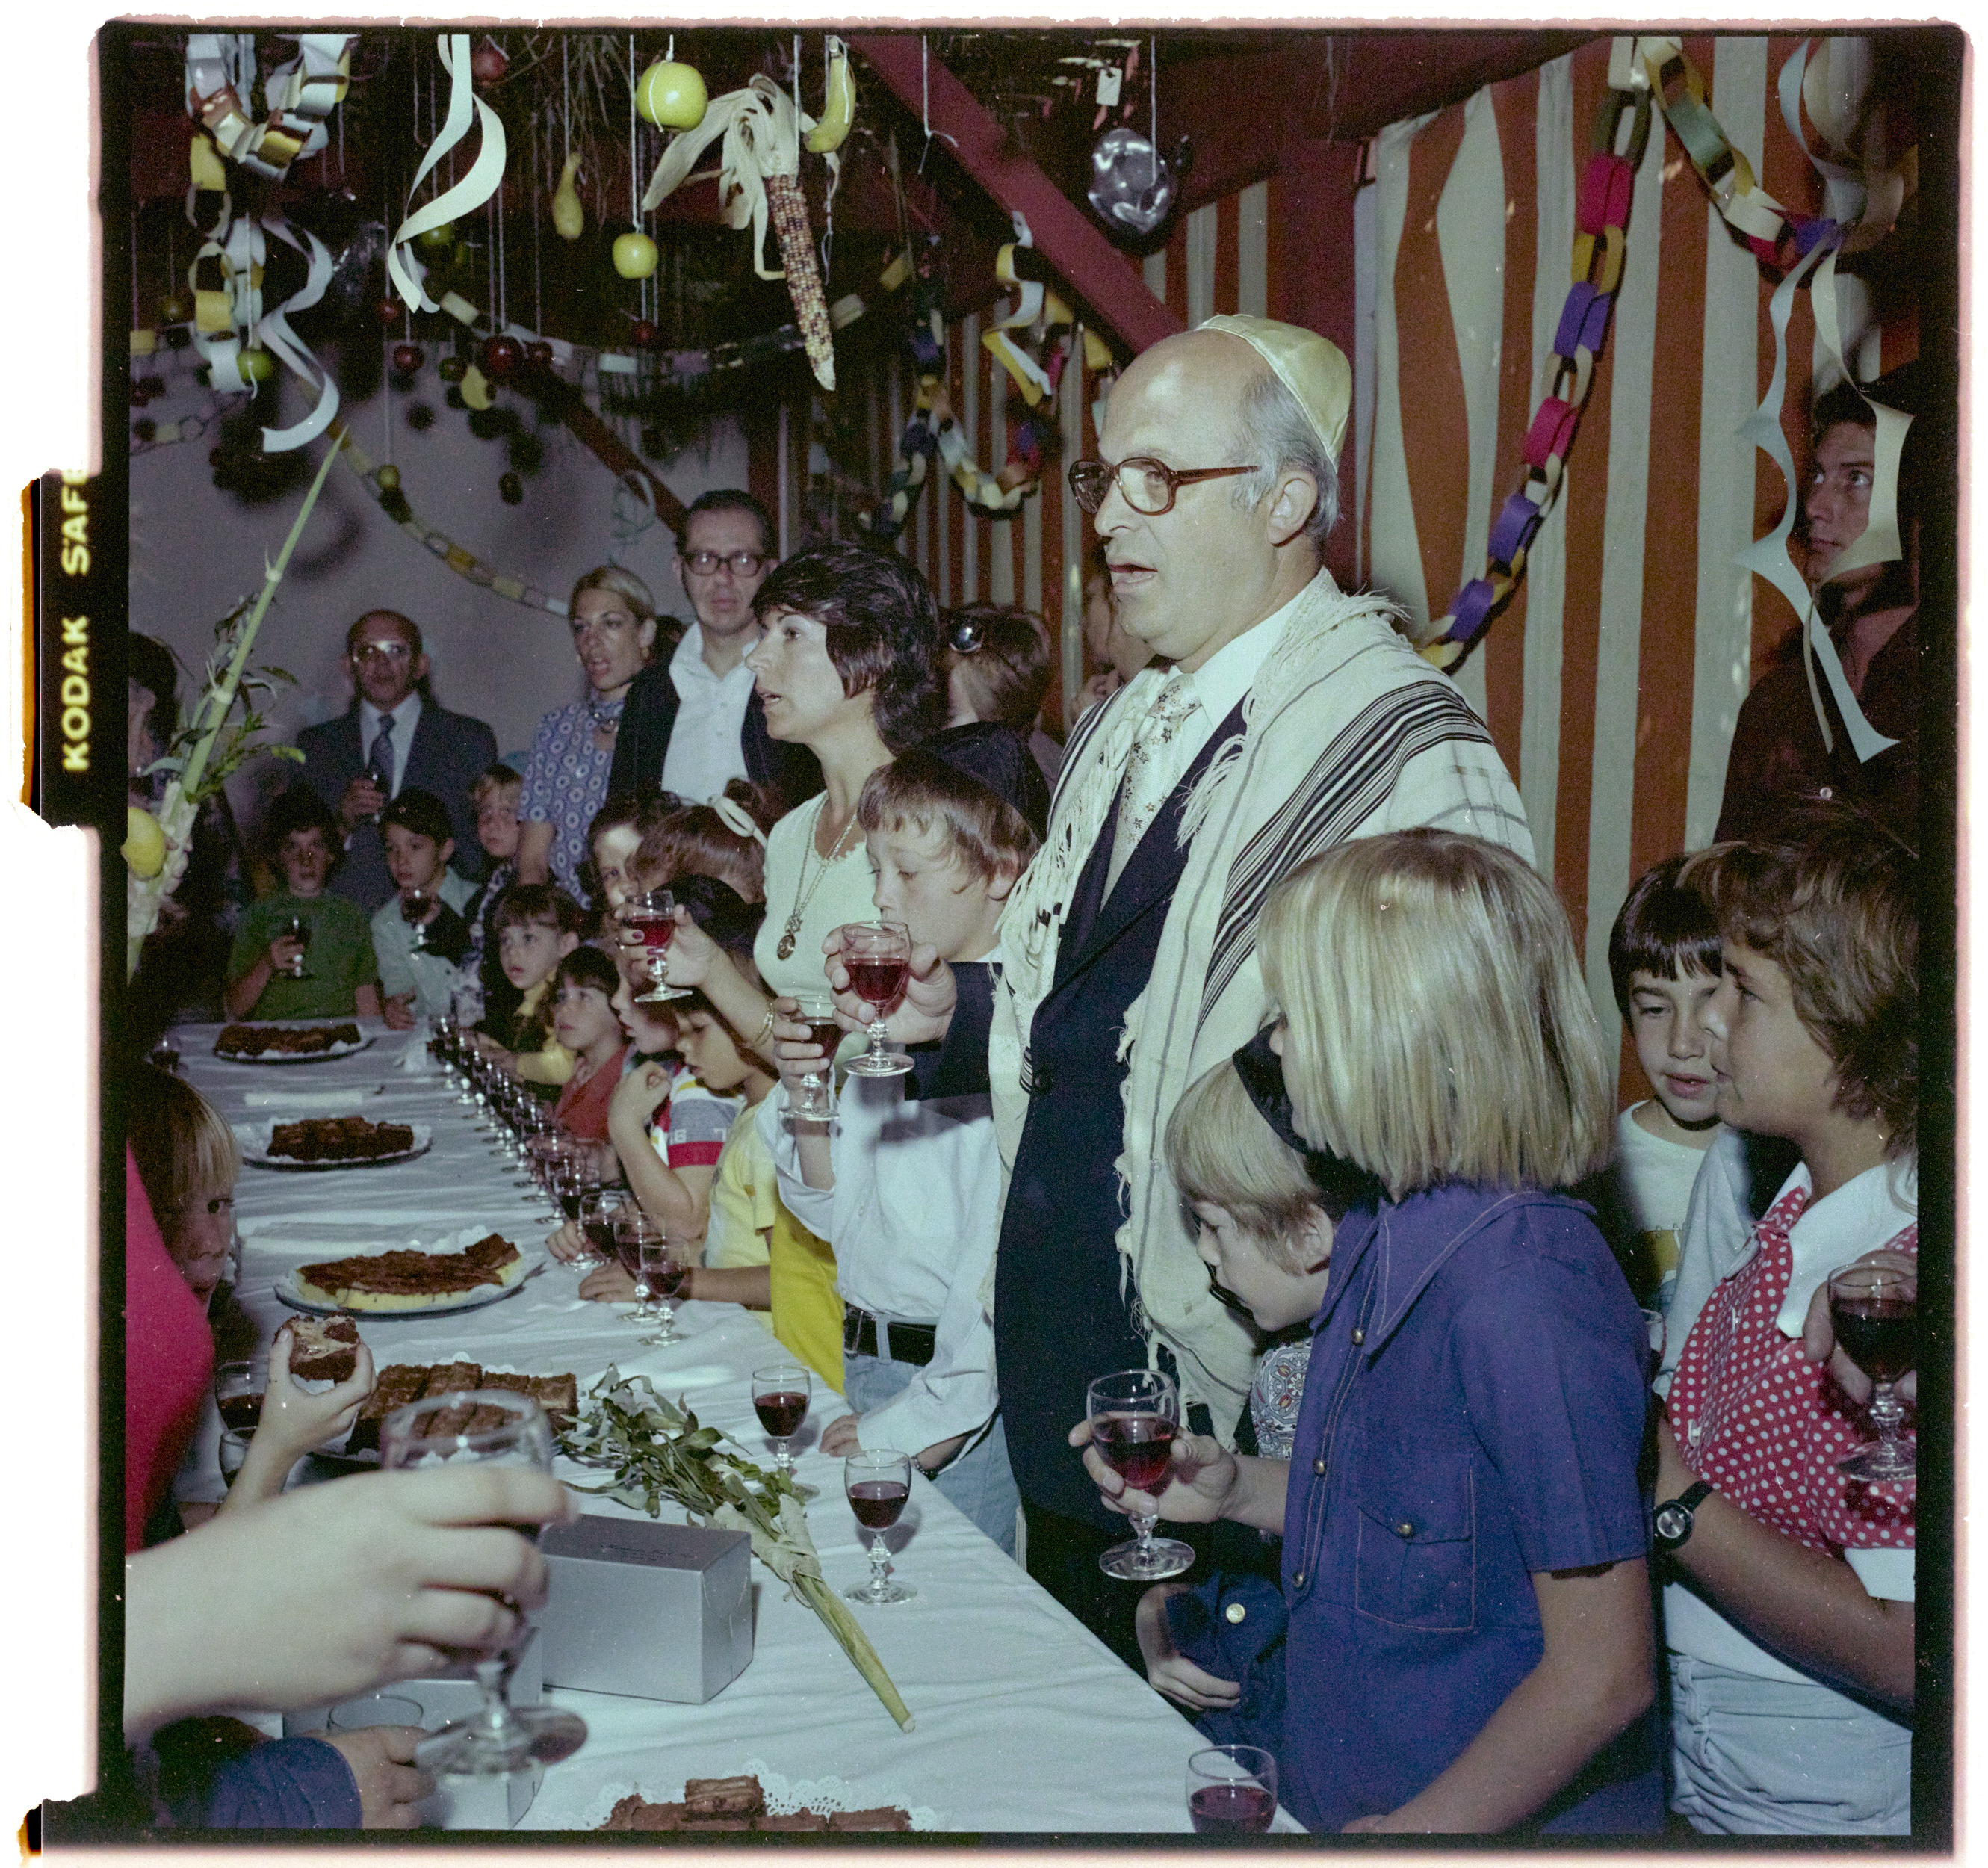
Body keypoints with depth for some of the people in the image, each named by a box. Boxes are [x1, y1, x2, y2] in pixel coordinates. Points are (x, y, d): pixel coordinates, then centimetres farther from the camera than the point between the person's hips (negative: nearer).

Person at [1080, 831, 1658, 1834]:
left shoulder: (1527, 1290, -23)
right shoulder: (1376, 1232, 3)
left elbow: (1603, 1673, -20)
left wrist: (1404, 1828, -14)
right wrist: (1239, 1488, 4)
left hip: (1490, 1823, -7)